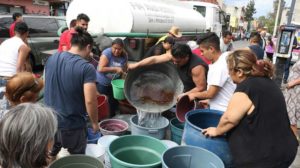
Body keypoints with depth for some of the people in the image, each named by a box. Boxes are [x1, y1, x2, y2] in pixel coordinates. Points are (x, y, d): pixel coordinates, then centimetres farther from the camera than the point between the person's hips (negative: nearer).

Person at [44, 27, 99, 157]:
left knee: (49, 156, 28)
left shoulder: (51, 58, -1)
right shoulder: (87, 68, -22)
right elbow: (90, 101, -25)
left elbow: (45, 85, 11)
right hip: (72, 125, -5)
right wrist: (94, 122, -9)